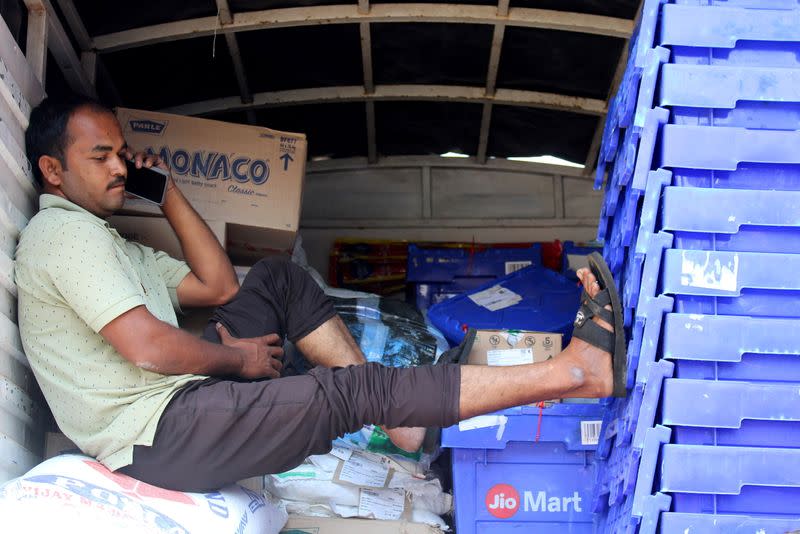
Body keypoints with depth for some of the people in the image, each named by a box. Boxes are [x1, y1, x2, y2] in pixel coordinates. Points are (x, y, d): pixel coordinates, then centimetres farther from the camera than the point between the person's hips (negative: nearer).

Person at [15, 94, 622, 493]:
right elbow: (147, 347, -21)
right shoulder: (62, 231, -11)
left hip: (181, 400, 11)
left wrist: (166, 190, 15)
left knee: (279, 278, 12)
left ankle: (402, 420, 3)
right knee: (354, 389, -18)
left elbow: (218, 286, 17)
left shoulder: (104, 241, 21)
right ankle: (571, 370, -16)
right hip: (156, 438, -11)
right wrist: (239, 357, -5)